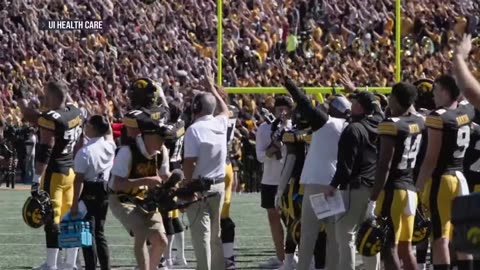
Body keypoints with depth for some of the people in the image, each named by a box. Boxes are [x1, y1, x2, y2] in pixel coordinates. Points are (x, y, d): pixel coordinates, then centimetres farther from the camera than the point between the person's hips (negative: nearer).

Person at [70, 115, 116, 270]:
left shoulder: (85, 151, -18)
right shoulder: (109, 146, -2)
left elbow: (79, 179, -17)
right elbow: (109, 132, 25)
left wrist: (75, 203, -16)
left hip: (89, 193, -7)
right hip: (104, 192, 7)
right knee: (99, 232, 17)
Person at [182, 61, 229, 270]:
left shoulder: (194, 129, -14)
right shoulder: (220, 124, 4)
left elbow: (190, 162, -19)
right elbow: (225, 110, 30)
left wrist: (187, 186, -12)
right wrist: (212, 87, 39)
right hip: (219, 184, 6)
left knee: (201, 235, -7)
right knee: (215, 234, 16)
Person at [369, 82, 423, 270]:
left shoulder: (391, 125, -13)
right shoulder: (419, 123, 6)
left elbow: (384, 166, -17)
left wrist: (373, 199, -16)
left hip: (392, 190, -8)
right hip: (411, 189, 8)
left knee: (390, 248, -7)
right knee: (405, 248, 14)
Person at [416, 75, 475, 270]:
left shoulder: (438, 117, -15)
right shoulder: (467, 113, 4)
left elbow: (431, 159, -16)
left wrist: (419, 188, -12)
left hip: (441, 179, -7)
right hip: (460, 177, 7)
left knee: (440, 238, -6)